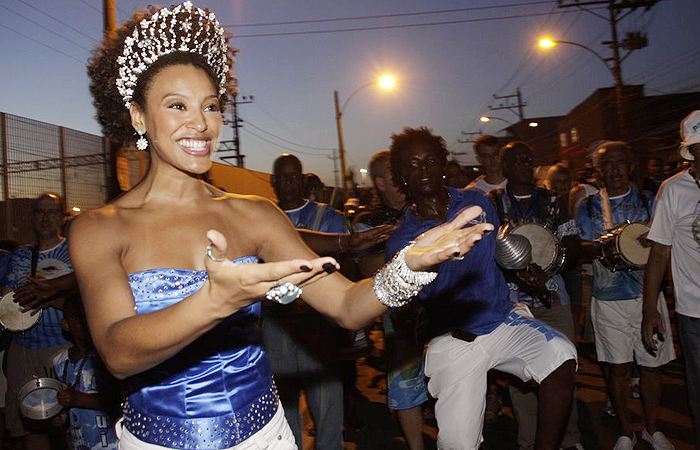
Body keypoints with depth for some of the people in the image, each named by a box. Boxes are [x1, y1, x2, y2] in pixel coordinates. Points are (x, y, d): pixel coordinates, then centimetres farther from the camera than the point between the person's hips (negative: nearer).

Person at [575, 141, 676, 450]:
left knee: (651, 365, 9)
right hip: (609, 299, 0)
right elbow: (581, 248, 1)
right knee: (618, 367, 5)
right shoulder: (587, 207, 6)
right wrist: (603, 246, -21)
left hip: (647, 294, 1)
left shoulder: (648, 201, 7)